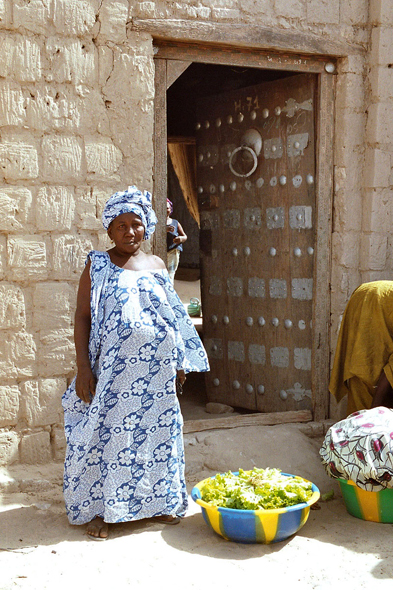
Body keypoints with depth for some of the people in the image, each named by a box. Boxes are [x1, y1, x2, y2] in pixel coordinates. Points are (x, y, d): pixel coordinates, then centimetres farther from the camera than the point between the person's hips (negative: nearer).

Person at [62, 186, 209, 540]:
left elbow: (173, 316, 16)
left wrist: (179, 361, 13)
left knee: (157, 430, 8)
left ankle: (157, 501, 24)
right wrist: (83, 368, -10)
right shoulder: (97, 265, 0)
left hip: (157, 366, 3)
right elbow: (82, 317, -3)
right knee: (107, 431, -2)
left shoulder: (157, 266, 10)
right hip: (114, 365, -3)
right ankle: (98, 509, 11)